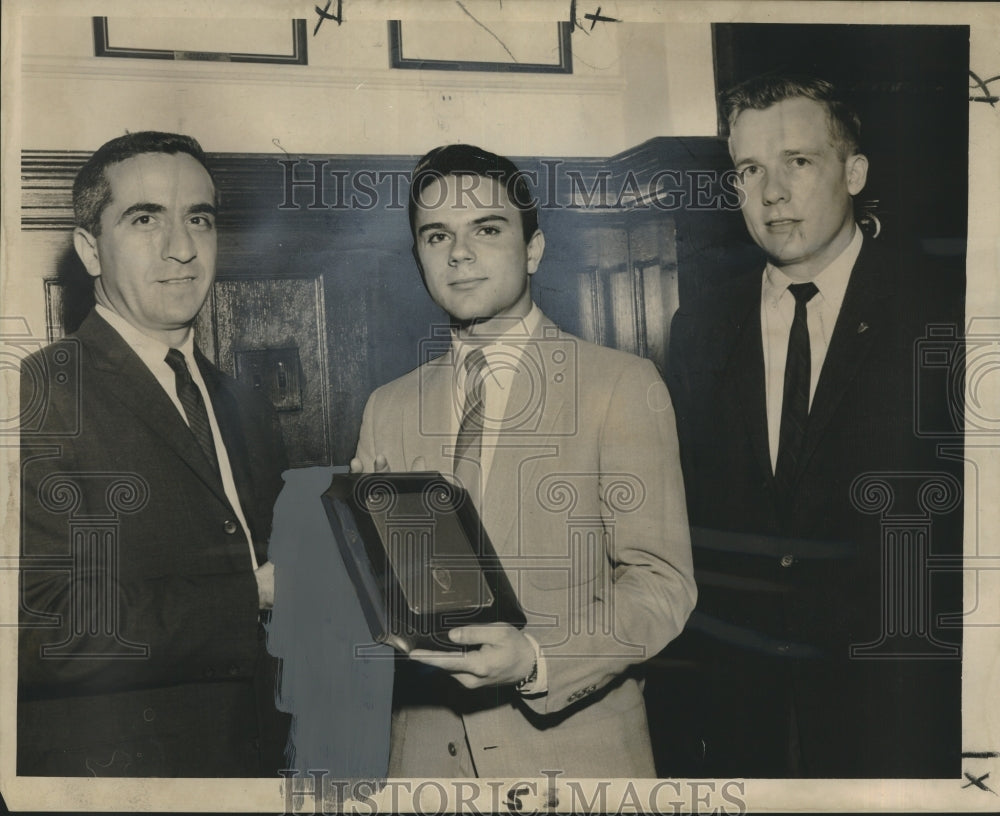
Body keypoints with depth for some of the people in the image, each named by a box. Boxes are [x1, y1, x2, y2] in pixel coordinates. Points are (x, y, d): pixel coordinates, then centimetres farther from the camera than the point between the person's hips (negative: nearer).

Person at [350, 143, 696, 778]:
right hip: (429, 752, 3)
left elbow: (661, 581, -9)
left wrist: (535, 659, -24)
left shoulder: (623, 385, -5)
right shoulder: (388, 409, 9)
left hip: (572, 751, -3)